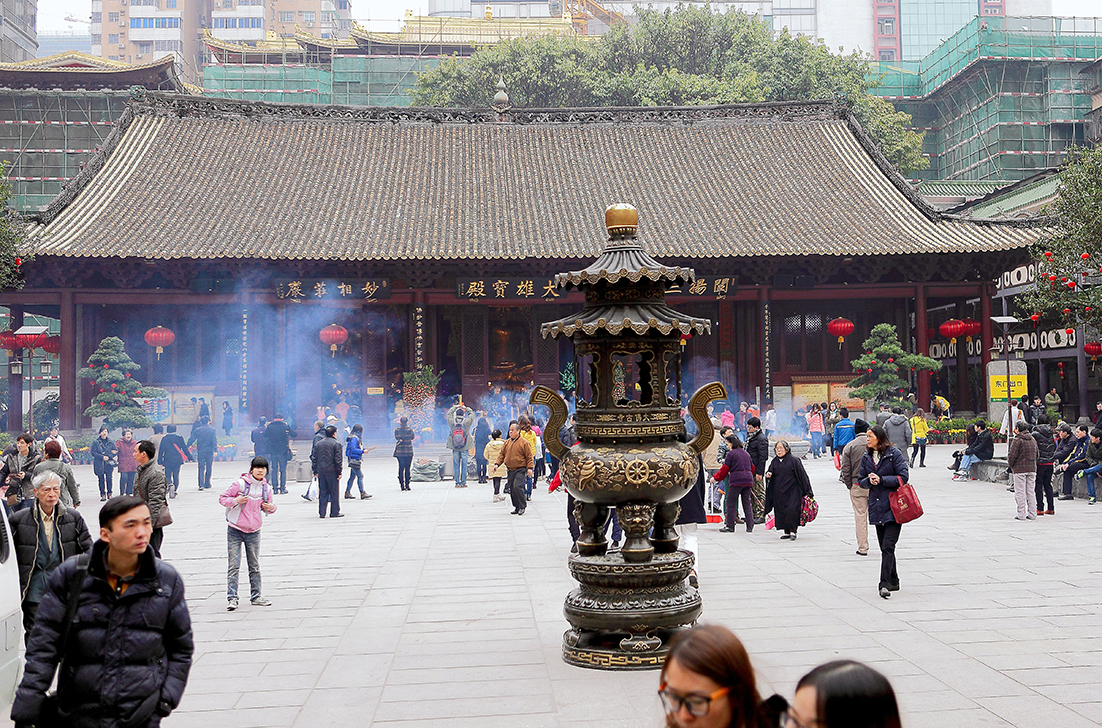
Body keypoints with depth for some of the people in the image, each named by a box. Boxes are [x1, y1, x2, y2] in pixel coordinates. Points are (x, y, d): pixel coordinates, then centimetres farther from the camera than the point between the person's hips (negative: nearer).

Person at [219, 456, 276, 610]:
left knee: (255, 566, 11)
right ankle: (232, 598, -4)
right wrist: (236, 500, -24)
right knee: (234, 566, -7)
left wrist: (271, 507, -8)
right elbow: (222, 498, -5)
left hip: (254, 531, 4)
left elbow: (269, 505, 16)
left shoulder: (267, 488, 2)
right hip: (235, 530, -4)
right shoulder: (240, 484, -11)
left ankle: (256, 596, 21)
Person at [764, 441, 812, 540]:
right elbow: (770, 472, 18)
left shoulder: (793, 460, -5)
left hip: (792, 491, -5)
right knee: (781, 512, 4)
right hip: (779, 492, 5)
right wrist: (768, 475, -10)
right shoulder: (774, 462, 10)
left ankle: (793, 531, -6)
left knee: (792, 510, -17)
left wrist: (808, 492, -6)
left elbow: (802, 475, -5)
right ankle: (787, 532, 13)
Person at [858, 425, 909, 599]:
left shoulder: (894, 454, -6)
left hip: (893, 507, -6)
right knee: (884, 546, 11)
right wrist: (869, 480, -8)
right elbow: (860, 480, 13)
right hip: (876, 507, 6)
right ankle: (893, 582, 23)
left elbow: (903, 477, -10)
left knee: (888, 546, -14)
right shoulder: (866, 457, 10)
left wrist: (881, 479, -16)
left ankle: (885, 584, -16)